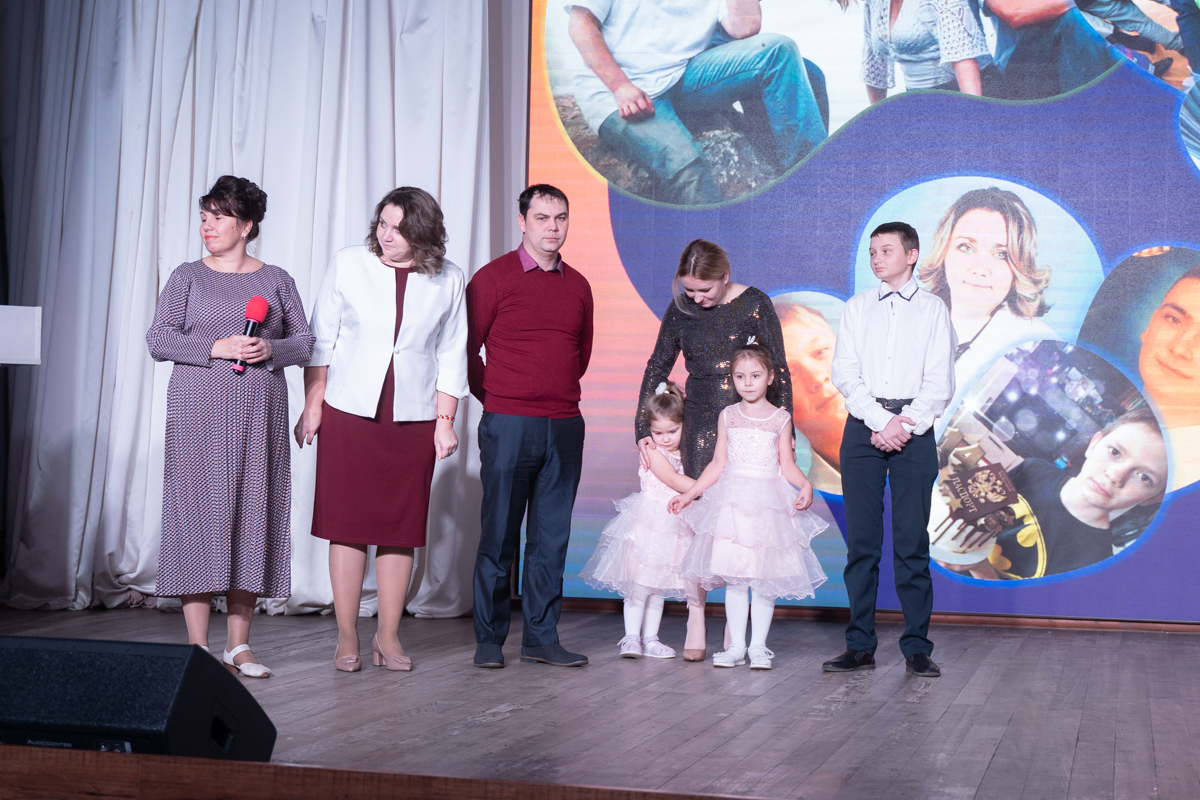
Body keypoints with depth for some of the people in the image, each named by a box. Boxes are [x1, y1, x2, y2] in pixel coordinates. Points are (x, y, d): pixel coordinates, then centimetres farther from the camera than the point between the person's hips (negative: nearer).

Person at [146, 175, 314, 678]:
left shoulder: (276, 280, 12)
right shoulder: (188, 277, 8)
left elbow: (304, 342, 10)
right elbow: (158, 340, 0)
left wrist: (270, 349, -10)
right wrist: (218, 347, -13)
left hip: (260, 415, 2)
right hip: (199, 414, -2)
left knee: (254, 516, 1)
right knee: (200, 515, -6)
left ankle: (238, 646, 8)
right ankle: (198, 646, -1)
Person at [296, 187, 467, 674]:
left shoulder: (448, 281, 4)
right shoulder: (348, 264, 2)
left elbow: (451, 357, 8)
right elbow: (321, 339, 5)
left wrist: (445, 421, 3)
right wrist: (312, 405, 1)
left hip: (414, 417, 1)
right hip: (349, 413, -1)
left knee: (401, 528, 4)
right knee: (347, 523, -1)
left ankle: (388, 636, 15)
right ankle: (347, 638, 8)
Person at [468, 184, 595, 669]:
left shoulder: (578, 285, 13)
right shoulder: (493, 278, -2)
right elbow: (465, 348, -1)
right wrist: (494, 398, 4)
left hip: (565, 426, 5)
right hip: (508, 424, -4)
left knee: (551, 537, 7)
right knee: (499, 536, 1)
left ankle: (542, 638, 14)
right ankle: (489, 639, 9)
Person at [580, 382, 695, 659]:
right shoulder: (653, 452, -11)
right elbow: (673, 480, -21)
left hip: (674, 525, 6)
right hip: (648, 521, -6)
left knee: (660, 584, 10)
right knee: (639, 581, -7)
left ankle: (650, 638, 14)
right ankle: (631, 637, -3)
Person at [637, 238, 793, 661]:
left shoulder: (754, 304, -6)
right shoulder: (681, 309, 2)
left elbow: (778, 371, -2)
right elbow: (657, 368, 11)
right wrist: (643, 429, 6)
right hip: (700, 421, 2)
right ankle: (696, 623, 0)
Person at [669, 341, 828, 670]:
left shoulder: (780, 418, 3)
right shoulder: (728, 416, 7)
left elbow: (787, 465, 2)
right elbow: (718, 464, 10)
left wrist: (805, 485, -16)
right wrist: (689, 494, 7)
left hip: (769, 501, -1)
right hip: (732, 500, 1)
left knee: (764, 578, 0)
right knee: (733, 577, 0)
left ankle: (758, 646, 9)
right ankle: (736, 646, 9)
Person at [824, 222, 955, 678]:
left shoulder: (933, 310, 8)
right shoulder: (857, 308, 13)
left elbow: (939, 382, 1)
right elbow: (844, 372, 3)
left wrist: (905, 425, -12)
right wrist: (880, 422, -10)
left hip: (914, 429, -2)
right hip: (862, 426, 2)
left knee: (912, 541, -3)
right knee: (862, 541, 1)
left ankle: (917, 648, 2)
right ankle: (860, 646, 5)